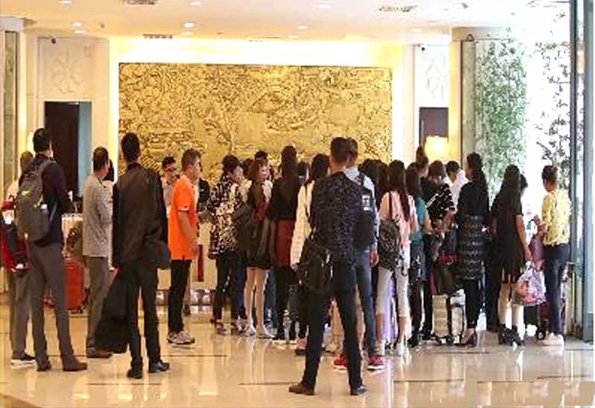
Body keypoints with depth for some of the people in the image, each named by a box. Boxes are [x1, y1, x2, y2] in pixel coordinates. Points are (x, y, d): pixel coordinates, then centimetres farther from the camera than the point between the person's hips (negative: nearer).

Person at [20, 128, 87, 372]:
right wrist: (68, 203, 11)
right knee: (60, 301, -3)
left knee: (36, 300, 7)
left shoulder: (26, 173, 6)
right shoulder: (54, 169, -9)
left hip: (31, 242, 6)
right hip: (50, 241, -6)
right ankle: (67, 357, -1)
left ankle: (41, 357, 10)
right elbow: (66, 205, -9)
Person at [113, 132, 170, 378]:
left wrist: (116, 259, 8)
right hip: (148, 252, 0)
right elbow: (161, 215, 0)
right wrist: (163, 246, 11)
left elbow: (117, 224, 2)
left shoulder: (119, 184, -1)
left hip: (127, 254, 0)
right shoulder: (152, 178, -2)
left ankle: (136, 363, 3)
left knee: (131, 310, 4)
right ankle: (154, 360, 13)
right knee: (150, 307, 9)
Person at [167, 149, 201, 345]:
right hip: (182, 247, -10)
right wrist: (193, 240, -18)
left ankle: (176, 329, 16)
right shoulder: (184, 186, -13)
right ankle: (175, 331, -1)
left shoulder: (186, 186, 17)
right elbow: (182, 216, -19)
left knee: (178, 288, 11)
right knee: (178, 289, -5)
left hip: (182, 248, 10)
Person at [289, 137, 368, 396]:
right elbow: (360, 224, 9)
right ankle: (355, 382, 10)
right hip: (347, 261, 2)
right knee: (350, 324, 8)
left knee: (316, 324, 2)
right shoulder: (355, 189, 1)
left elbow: (313, 221, 3)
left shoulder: (320, 186, -7)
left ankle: (309, 382, 5)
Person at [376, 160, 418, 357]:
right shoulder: (410, 199, 3)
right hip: (405, 250, 4)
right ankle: (401, 342, 11)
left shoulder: (388, 197, -10)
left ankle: (380, 343, -1)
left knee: (382, 295, 2)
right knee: (403, 294, 9)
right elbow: (415, 228, 10)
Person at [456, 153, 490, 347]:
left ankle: (470, 326, -9)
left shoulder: (467, 189, -12)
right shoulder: (483, 189, 10)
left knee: (469, 284, -8)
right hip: (480, 236, 7)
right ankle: (474, 325, 12)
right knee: (476, 284, 9)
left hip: (468, 236, -7)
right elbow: (487, 217, 13)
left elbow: (461, 216, -15)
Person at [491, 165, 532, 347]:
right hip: (515, 246, -7)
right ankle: (515, 331, -7)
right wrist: (527, 249, -7)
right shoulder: (514, 197, -9)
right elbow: (520, 225, -11)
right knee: (517, 290, -4)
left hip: (501, 247, 7)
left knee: (504, 290, 10)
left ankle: (502, 329, 11)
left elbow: (493, 225, 12)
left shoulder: (498, 198, 10)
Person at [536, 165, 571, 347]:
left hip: (553, 248, -7)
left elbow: (545, 227, -17)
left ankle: (557, 333, -2)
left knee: (552, 291, -2)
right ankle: (557, 329, 17)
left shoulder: (550, 198, -15)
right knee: (557, 289, 14)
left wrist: (538, 224, 4)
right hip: (565, 246, 7)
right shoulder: (565, 197, 6)